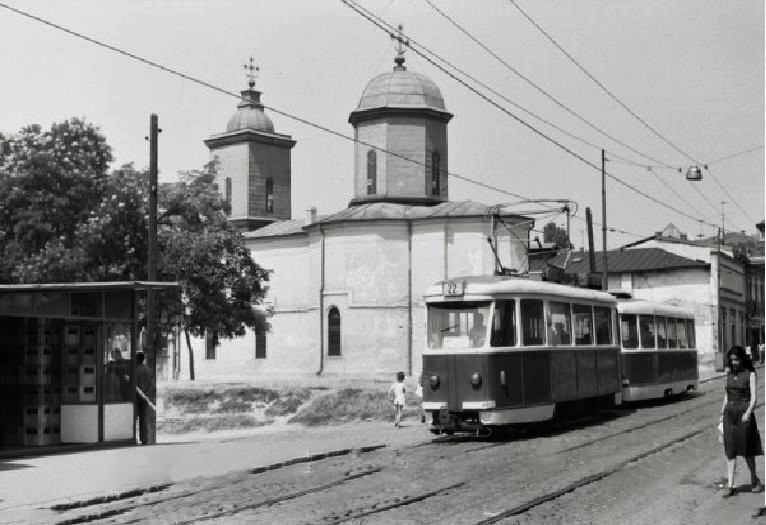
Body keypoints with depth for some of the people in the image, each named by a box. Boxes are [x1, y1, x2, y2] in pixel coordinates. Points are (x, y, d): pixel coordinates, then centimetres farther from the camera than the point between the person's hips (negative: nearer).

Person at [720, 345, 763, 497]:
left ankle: (754, 480, 26)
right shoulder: (729, 374, 11)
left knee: (747, 450, 4)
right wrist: (722, 414, 16)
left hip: (744, 412, -4)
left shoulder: (750, 374, -4)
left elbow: (754, 396, -11)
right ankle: (729, 485, -2)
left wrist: (748, 412, -26)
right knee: (730, 450, 0)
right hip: (729, 412, 4)